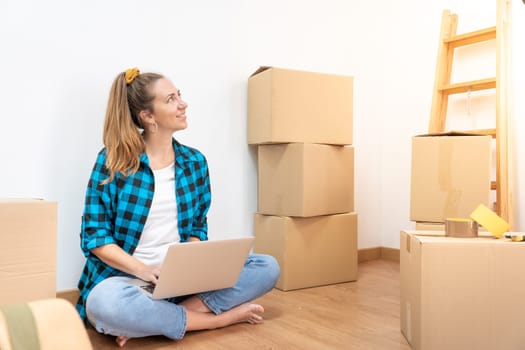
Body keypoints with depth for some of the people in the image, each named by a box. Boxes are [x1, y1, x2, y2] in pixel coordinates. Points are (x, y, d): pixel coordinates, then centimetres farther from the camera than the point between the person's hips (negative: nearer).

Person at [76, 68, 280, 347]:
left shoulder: (194, 161, 5)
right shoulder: (112, 160, -6)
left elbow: (197, 227, 10)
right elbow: (94, 235, -7)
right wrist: (143, 270, -22)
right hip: (126, 276, -3)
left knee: (267, 267, -12)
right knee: (105, 303, -39)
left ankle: (153, 319, -19)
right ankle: (219, 318, -18)